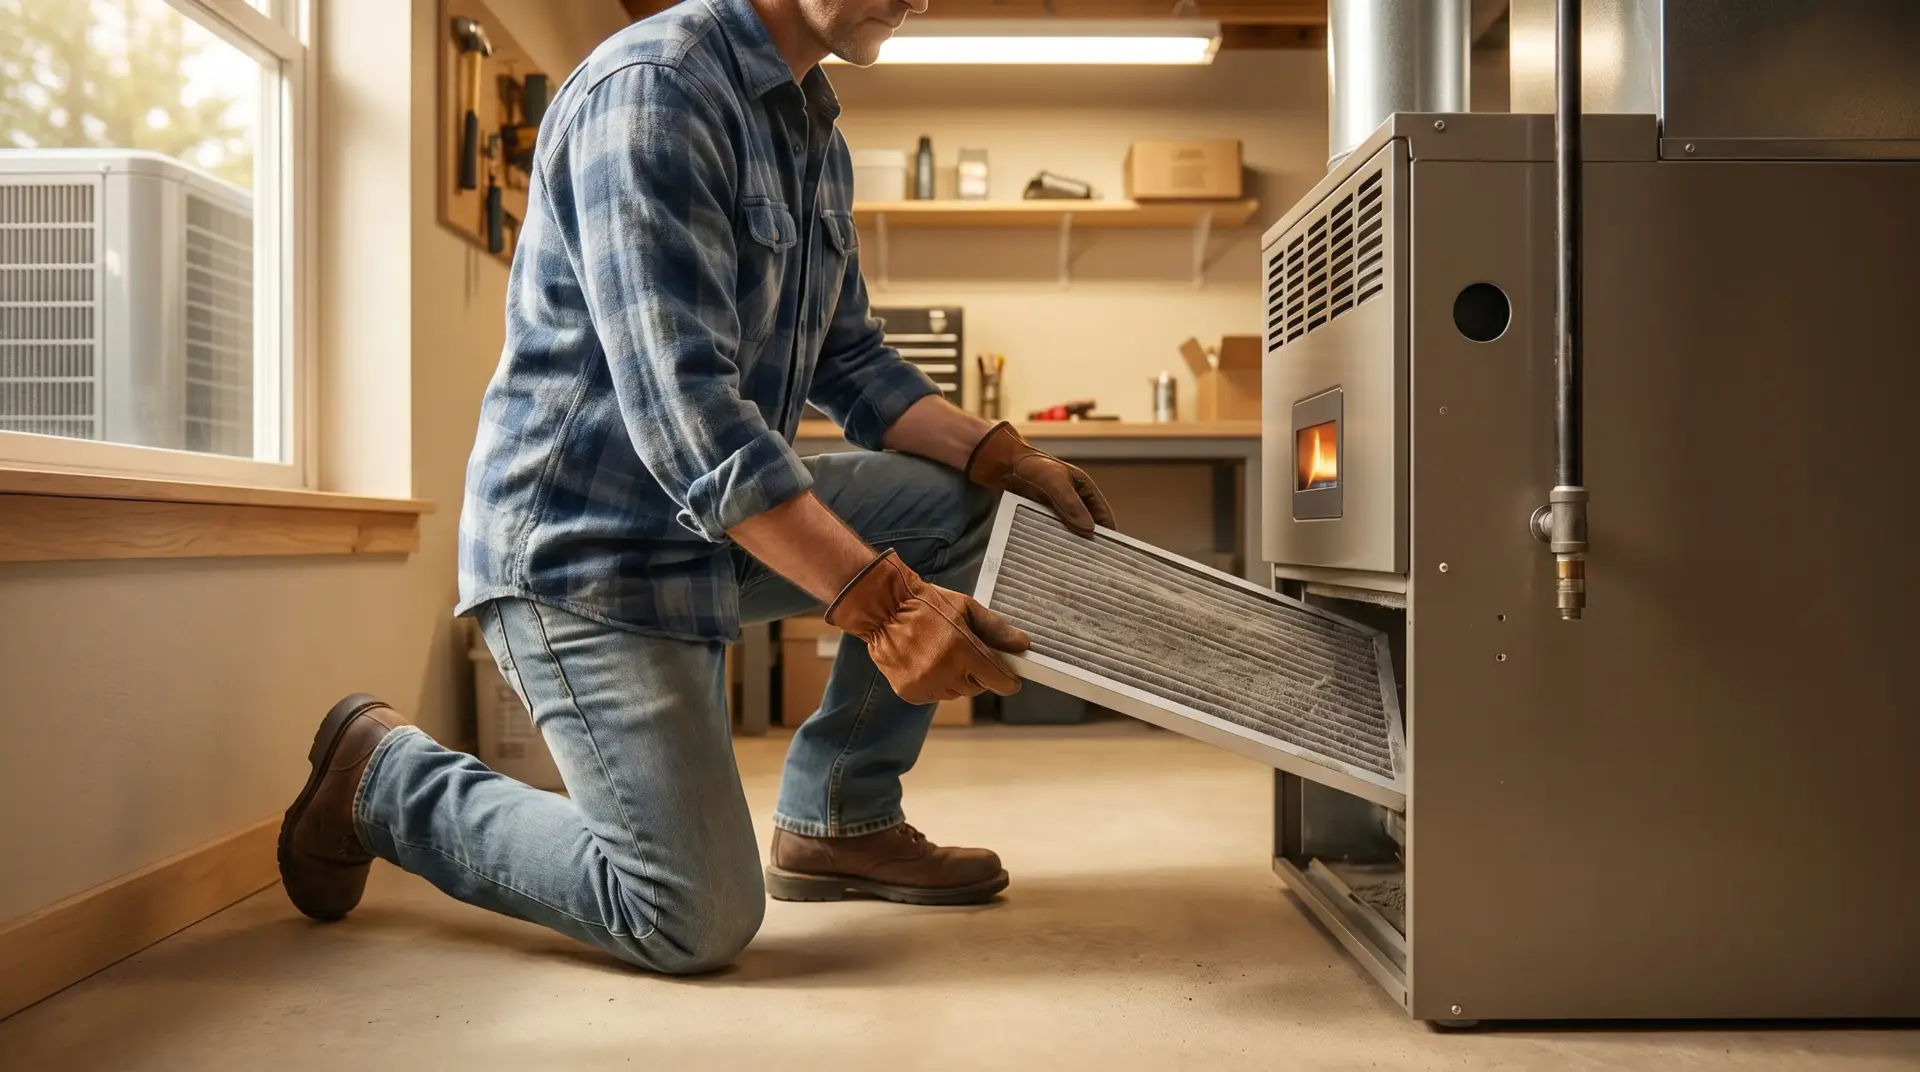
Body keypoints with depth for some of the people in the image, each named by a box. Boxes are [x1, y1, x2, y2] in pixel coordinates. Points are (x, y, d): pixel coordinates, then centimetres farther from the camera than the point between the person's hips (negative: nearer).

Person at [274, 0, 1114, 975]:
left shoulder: (814, 135, 12)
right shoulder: (652, 88, -19)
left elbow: (849, 362, 14)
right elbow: (684, 406, -28)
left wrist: (1001, 455, -2)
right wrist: (879, 602, -33)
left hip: (719, 521, 9)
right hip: (581, 543, -9)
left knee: (965, 502, 1)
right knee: (699, 923, -10)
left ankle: (839, 818, 9)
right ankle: (383, 774, 10)